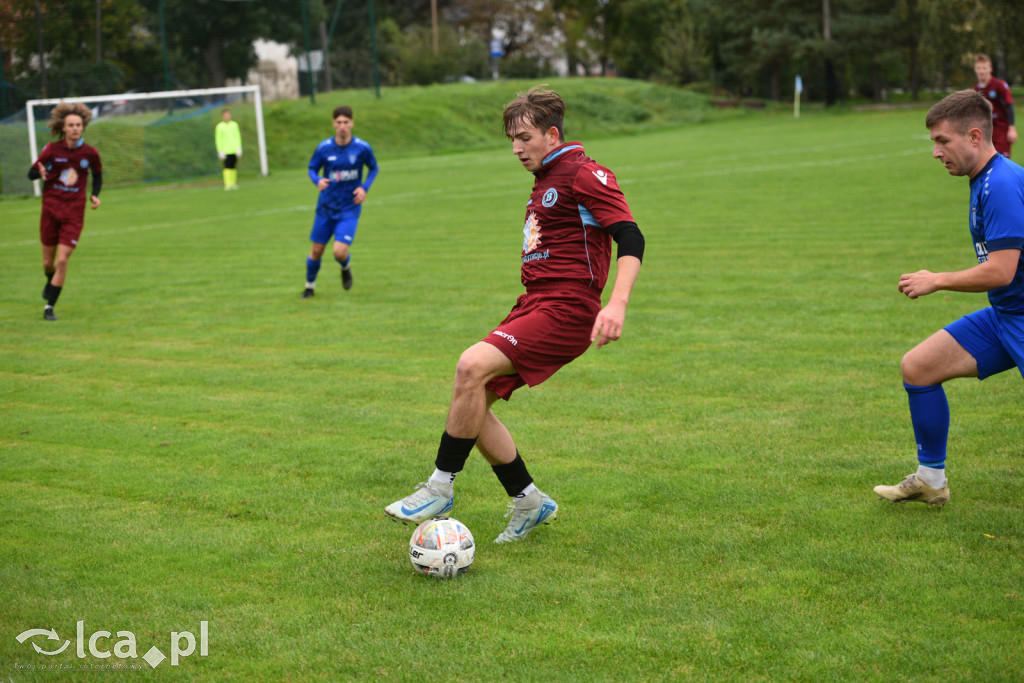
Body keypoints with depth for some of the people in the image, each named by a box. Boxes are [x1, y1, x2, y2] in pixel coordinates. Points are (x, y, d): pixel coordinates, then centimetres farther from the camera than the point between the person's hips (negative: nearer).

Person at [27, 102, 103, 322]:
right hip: (50, 209, 1)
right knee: (48, 262, 9)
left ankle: (50, 306, 0)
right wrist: (41, 173, -22)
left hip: (74, 213, -1)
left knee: (62, 260, -12)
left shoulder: (90, 153, -3)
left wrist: (95, 195, 0)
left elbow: (98, 174, 16)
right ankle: (50, 282, 45)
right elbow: (31, 173, 1)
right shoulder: (52, 150, -5)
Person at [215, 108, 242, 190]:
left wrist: (239, 149, 3)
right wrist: (220, 152, -8)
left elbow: (238, 137, 11)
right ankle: (227, 184, -10)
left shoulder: (234, 124, 9)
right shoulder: (219, 127, -1)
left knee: (233, 167, 6)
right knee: (227, 167, -9)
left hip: (234, 150, 3)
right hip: (225, 151, -3)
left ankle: (234, 183, 12)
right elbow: (218, 140, -2)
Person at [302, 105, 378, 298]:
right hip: (326, 207, 2)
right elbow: (312, 169, 6)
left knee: (340, 252, -17)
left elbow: (373, 168, 9)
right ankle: (310, 286, 32)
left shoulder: (362, 147, -8)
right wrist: (318, 181, -17)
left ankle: (346, 267, 21)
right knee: (316, 251, 6)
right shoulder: (324, 147, -7)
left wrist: (365, 188, -8)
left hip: (350, 209, -2)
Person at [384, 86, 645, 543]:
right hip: (534, 303, 10)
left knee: (473, 366, -26)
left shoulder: (584, 174, -7)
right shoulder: (544, 180, 22)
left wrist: (617, 305, -28)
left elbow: (630, 239, -16)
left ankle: (441, 487, -14)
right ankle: (529, 502, 13)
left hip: (567, 309, -10)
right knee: (472, 400, 0)